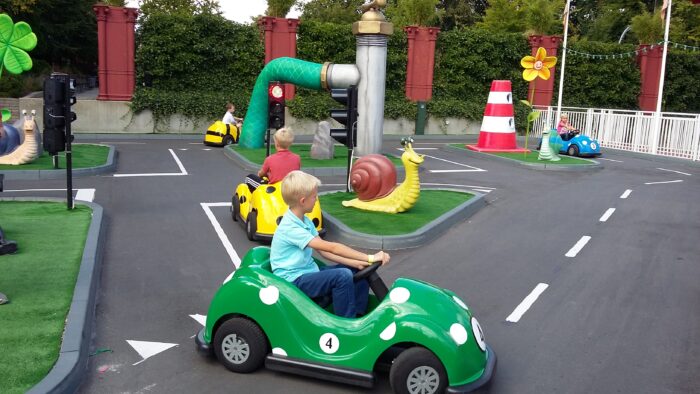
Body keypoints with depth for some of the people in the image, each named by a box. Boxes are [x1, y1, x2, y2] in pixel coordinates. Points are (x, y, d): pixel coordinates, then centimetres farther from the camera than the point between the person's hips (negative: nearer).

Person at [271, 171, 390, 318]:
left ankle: (360, 315, 12)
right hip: (294, 281, -9)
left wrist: (356, 263, -11)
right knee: (343, 275, -30)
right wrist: (370, 258, -29)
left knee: (361, 270, 4)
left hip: (308, 272, 9)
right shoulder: (291, 228, -24)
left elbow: (325, 251, 3)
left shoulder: (305, 222, 8)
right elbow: (332, 248, -29)